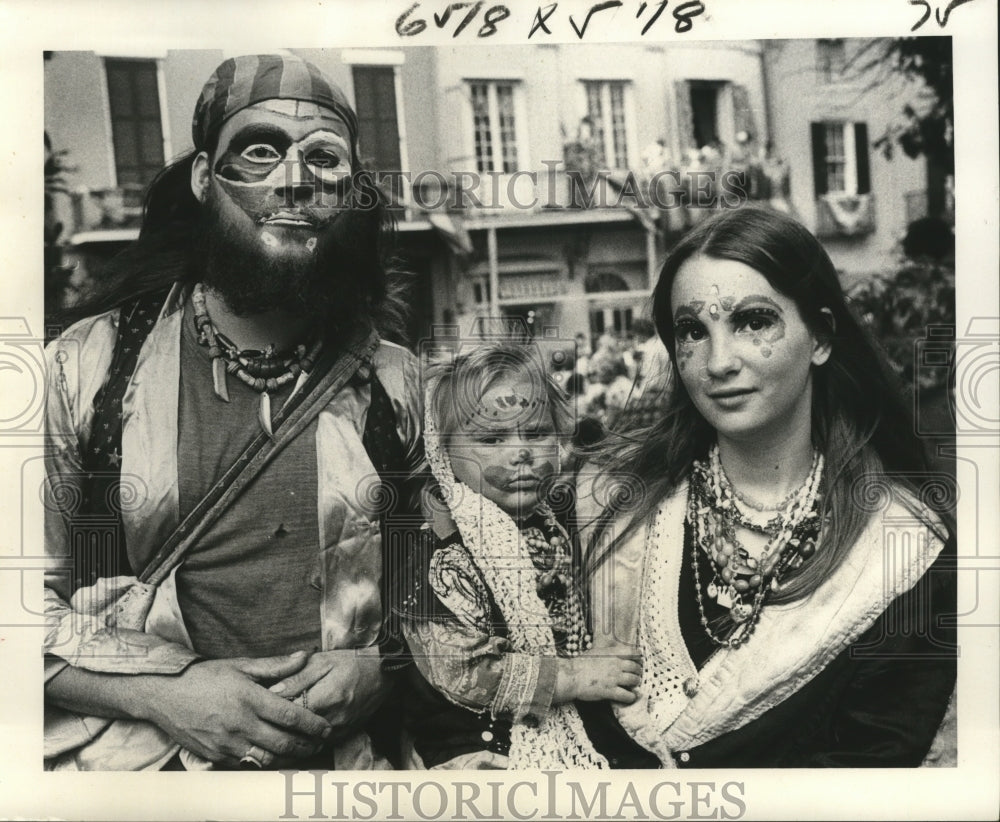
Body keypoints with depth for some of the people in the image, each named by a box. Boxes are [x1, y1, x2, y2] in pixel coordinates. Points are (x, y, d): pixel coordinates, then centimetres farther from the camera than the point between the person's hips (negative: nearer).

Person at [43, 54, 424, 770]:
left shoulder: (395, 381, 3)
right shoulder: (86, 367, -1)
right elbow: (27, 599, -1)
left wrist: (377, 666, -8)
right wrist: (166, 691, -12)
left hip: (344, 758, 1)